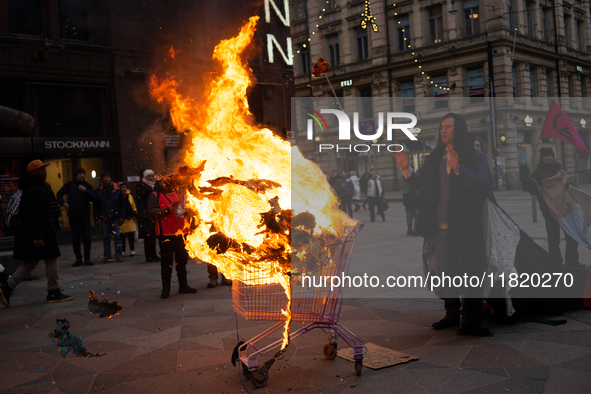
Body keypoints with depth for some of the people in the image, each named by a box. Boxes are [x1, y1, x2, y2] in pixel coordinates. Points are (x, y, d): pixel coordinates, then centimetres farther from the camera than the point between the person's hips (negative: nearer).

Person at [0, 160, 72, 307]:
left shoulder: (26, 188, 16)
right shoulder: (39, 190, -16)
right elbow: (37, 215, -23)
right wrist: (38, 236, -26)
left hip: (27, 232, 10)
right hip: (41, 232, -10)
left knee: (30, 261, 15)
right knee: (52, 259, 2)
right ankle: (54, 292, 9)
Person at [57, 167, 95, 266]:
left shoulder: (87, 186, 4)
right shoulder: (69, 185, 5)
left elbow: (93, 199, -5)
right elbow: (59, 194, 18)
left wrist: (85, 190, -17)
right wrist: (63, 203, 2)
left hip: (85, 215, -1)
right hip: (73, 215, 1)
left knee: (86, 237, -3)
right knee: (75, 237, 2)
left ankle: (87, 258, 4)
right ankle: (78, 258, 8)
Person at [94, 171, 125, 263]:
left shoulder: (117, 189, 2)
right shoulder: (99, 191, 3)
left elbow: (122, 203, 4)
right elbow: (96, 206, 6)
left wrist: (122, 216, -1)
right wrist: (96, 218, 1)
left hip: (115, 216, -1)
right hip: (104, 217, 1)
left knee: (116, 236, -1)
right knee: (105, 236, 6)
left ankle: (119, 255, 4)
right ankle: (106, 256, 12)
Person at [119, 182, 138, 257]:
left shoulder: (129, 196, 13)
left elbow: (133, 206, 22)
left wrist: (135, 212, 7)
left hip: (130, 219, 3)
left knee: (131, 236, 3)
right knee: (121, 236, 2)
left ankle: (132, 250, 11)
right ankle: (122, 251, 11)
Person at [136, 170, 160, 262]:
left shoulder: (155, 186, 17)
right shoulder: (141, 187, -5)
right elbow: (139, 202, -11)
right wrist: (144, 214, -19)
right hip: (146, 215, -7)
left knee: (153, 235, 10)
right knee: (148, 235, -8)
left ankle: (153, 255, 16)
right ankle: (148, 256, -3)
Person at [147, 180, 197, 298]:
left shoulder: (179, 194, 15)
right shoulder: (155, 196, -2)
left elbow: (186, 208, 23)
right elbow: (151, 211, -16)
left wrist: (185, 212, 0)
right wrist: (168, 210, -22)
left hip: (180, 233, 5)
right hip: (166, 234, -5)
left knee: (182, 260, 12)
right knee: (166, 262, 0)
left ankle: (183, 286, 23)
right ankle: (166, 288, 9)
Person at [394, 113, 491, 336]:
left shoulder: (475, 156, 0)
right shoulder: (435, 159, 15)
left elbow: (481, 184, -15)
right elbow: (425, 189, 15)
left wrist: (458, 169, -28)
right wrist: (406, 169, 7)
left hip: (466, 227, -5)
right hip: (440, 227, 5)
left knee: (470, 274, -1)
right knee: (442, 274, 11)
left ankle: (472, 323, 8)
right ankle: (452, 315, 27)